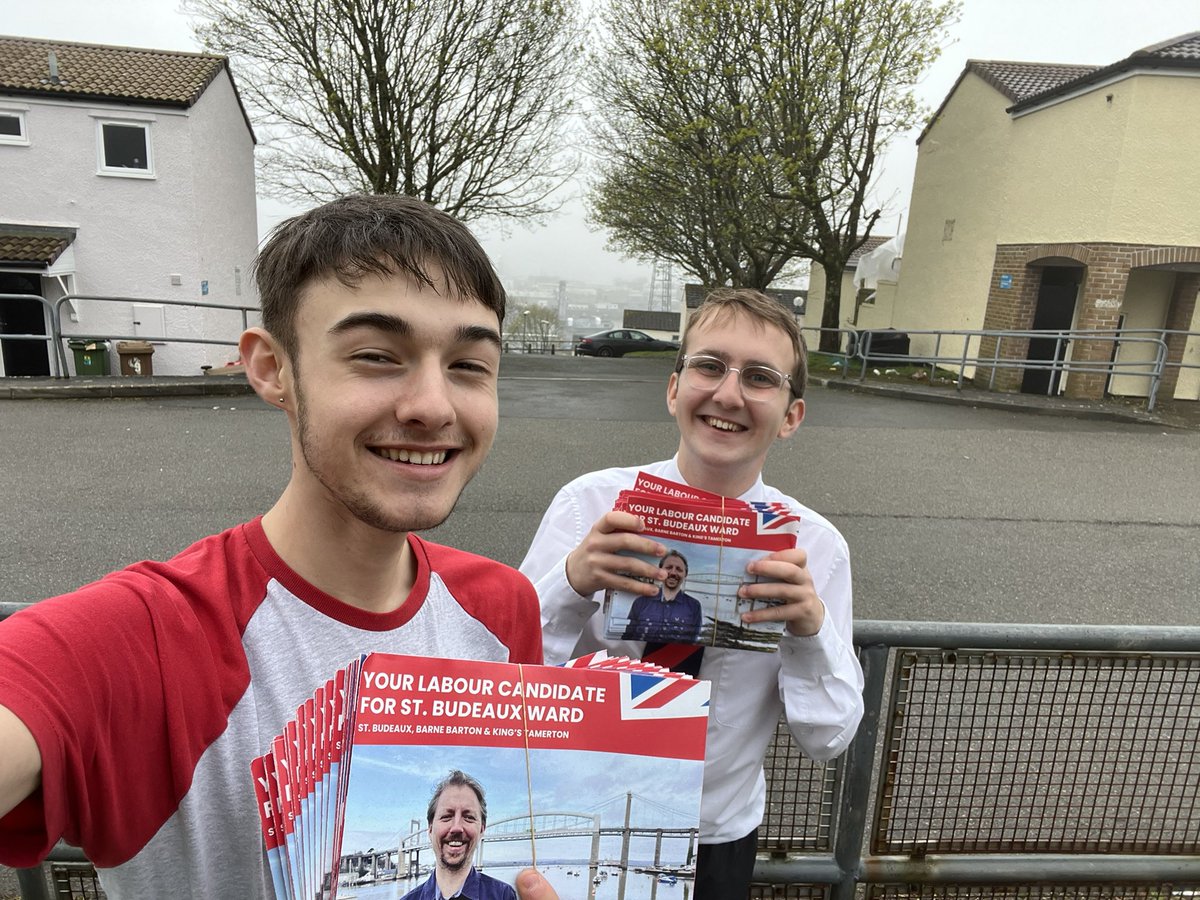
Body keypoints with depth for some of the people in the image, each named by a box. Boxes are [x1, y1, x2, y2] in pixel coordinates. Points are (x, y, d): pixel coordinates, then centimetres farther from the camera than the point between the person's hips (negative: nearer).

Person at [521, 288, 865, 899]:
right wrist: (571, 583, -33)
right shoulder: (589, 504, -19)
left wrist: (811, 631, -27)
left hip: (719, 845, 1)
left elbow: (828, 740, -9)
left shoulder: (815, 546, -14)